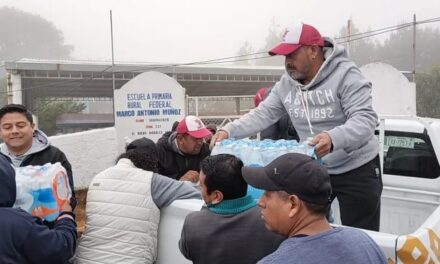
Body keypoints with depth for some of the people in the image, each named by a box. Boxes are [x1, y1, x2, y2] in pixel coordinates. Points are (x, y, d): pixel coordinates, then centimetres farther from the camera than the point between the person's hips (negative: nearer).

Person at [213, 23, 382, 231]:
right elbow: (263, 114, -1)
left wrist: (333, 138, -48)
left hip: (357, 170, -5)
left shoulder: (345, 75, -19)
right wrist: (228, 130, -17)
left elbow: (365, 119, -29)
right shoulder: (286, 84, -1)